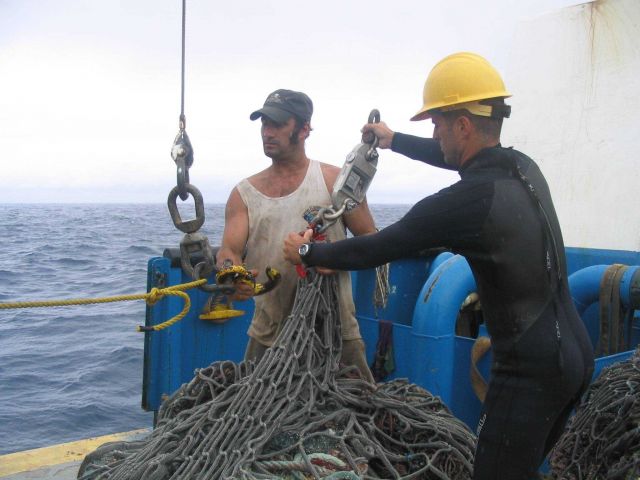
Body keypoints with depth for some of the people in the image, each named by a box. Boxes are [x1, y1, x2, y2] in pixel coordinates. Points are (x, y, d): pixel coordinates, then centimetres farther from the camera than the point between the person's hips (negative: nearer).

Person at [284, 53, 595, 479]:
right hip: (575, 352, 9)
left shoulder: (464, 202, -23)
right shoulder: (523, 167, 3)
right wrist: (394, 140, 37)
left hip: (531, 371, -9)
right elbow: (454, 156, 23)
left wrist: (307, 252, 4)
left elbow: (373, 251, -13)